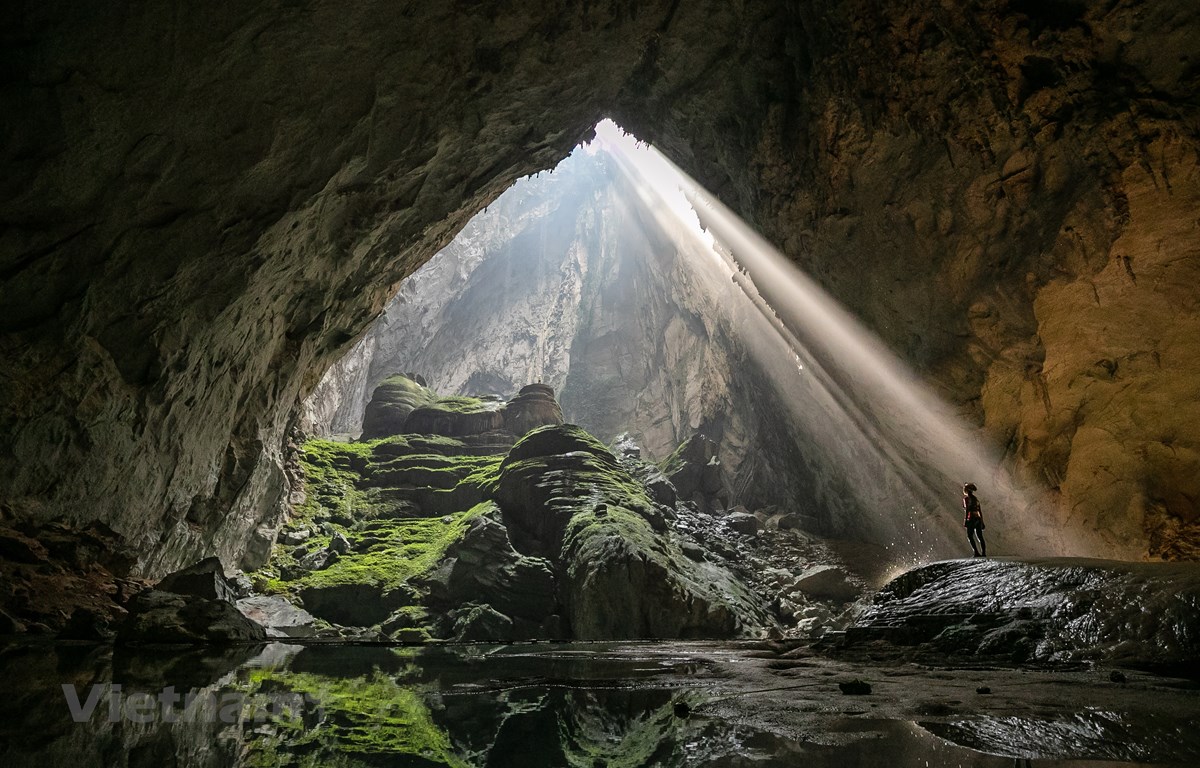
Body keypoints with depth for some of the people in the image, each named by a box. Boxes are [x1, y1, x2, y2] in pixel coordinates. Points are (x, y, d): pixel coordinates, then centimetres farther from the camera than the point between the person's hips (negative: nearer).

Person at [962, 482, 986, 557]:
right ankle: (984, 553, 6)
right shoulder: (975, 499, 14)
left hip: (971, 519, -7)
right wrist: (982, 522, 19)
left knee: (970, 536, 0)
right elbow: (980, 511, 15)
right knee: (980, 537, 8)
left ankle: (976, 552, -10)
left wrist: (965, 520, -15)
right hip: (978, 518, 7)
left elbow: (967, 510, -15)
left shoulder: (966, 498, -7)